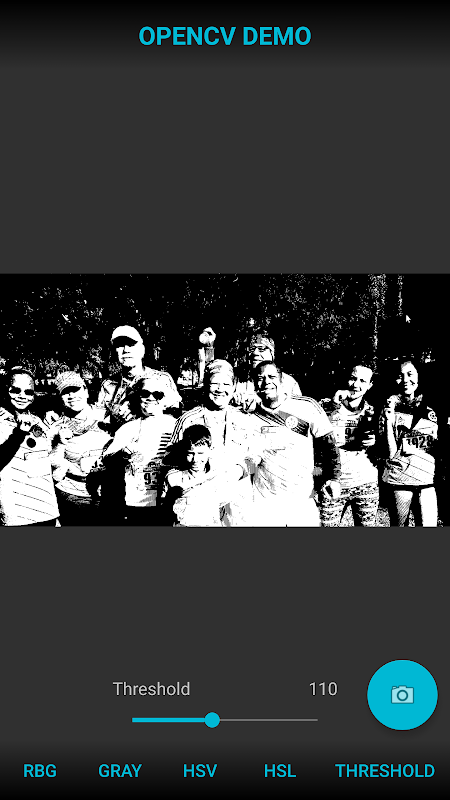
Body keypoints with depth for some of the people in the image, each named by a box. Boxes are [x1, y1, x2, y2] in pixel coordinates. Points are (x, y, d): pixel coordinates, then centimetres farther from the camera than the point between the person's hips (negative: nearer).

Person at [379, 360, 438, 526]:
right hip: (399, 481, -2)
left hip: (428, 481, 2)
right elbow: (391, 453, -8)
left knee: (429, 525, -5)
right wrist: (388, 420, -17)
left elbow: (438, 450, 13)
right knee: (398, 526, 7)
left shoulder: (430, 410, 9)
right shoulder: (391, 409, 1)